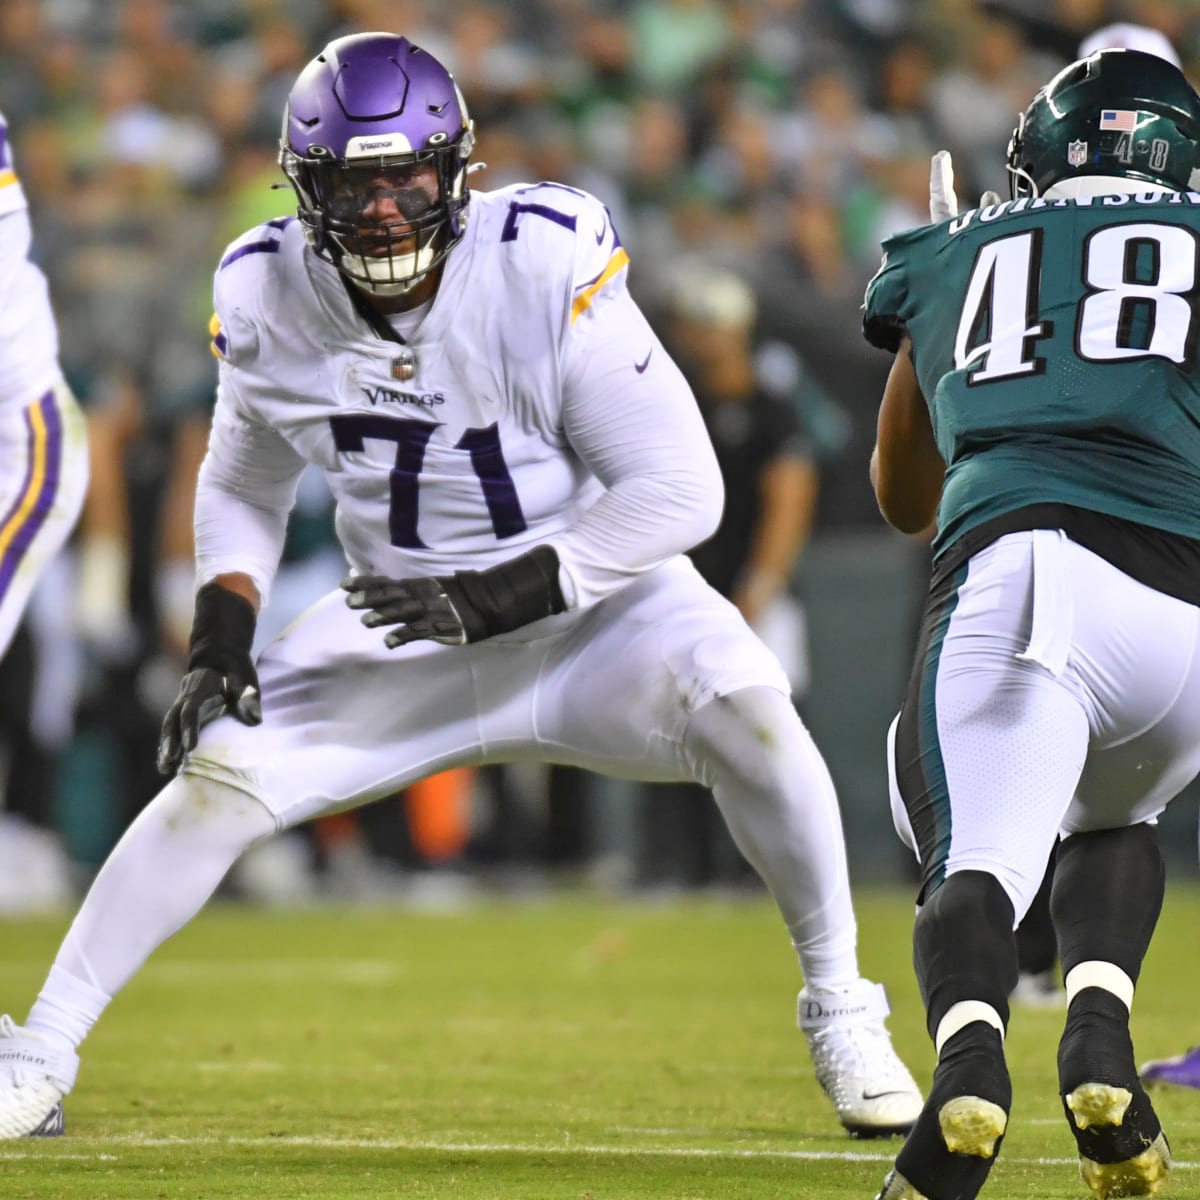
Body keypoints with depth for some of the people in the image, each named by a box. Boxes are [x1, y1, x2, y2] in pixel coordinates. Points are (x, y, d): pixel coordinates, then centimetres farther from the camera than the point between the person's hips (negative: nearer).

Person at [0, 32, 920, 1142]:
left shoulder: (547, 269, -24)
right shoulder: (269, 299, -10)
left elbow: (678, 490, -21)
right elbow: (244, 487, 10)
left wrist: (501, 598, -27)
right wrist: (220, 642, -6)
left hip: (589, 597, -3)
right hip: (400, 626, 3)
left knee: (738, 702, -30)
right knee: (220, 772, -13)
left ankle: (840, 1011, -11)